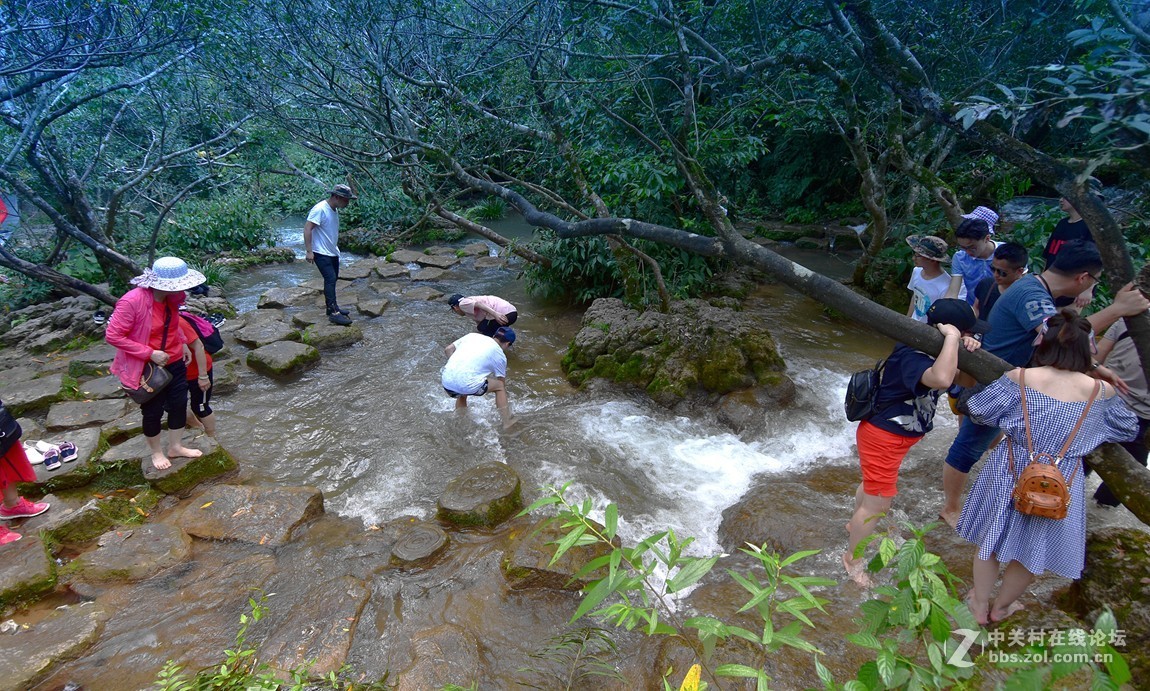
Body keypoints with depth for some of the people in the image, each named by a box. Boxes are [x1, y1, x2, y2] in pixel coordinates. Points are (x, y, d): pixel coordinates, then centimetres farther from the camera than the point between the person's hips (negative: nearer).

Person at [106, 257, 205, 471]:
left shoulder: (172, 297, -8)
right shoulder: (132, 302, -28)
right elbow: (112, 336, -22)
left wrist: (182, 343, 1)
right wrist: (150, 353, -24)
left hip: (174, 361, 6)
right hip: (147, 367, -6)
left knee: (179, 403, 15)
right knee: (153, 411, 12)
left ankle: (176, 446, 37)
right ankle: (156, 452, 36)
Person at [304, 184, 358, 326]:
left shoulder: (334, 210, 9)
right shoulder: (320, 209, -19)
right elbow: (307, 229, -21)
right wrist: (309, 251, -24)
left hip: (332, 252, 9)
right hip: (321, 253, -9)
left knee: (333, 279, 16)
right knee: (330, 278, -16)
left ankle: (331, 305, 30)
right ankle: (333, 313, -18)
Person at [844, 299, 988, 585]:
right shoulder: (913, 357, -32)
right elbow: (942, 379, -52)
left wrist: (967, 351, -15)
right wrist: (952, 337, -39)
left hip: (893, 435, 10)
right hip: (883, 437, -10)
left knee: (873, 484, 31)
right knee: (878, 503, 3)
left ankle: (855, 525, 57)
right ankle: (852, 559, 23)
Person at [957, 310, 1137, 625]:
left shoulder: (1020, 378, -16)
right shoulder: (1101, 392, -10)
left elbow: (978, 410, -6)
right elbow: (1127, 429, 8)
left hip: (1008, 476, -1)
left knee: (990, 539, 21)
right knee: (1033, 551, 23)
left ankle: (980, 605, 37)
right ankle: (1001, 607, 43)